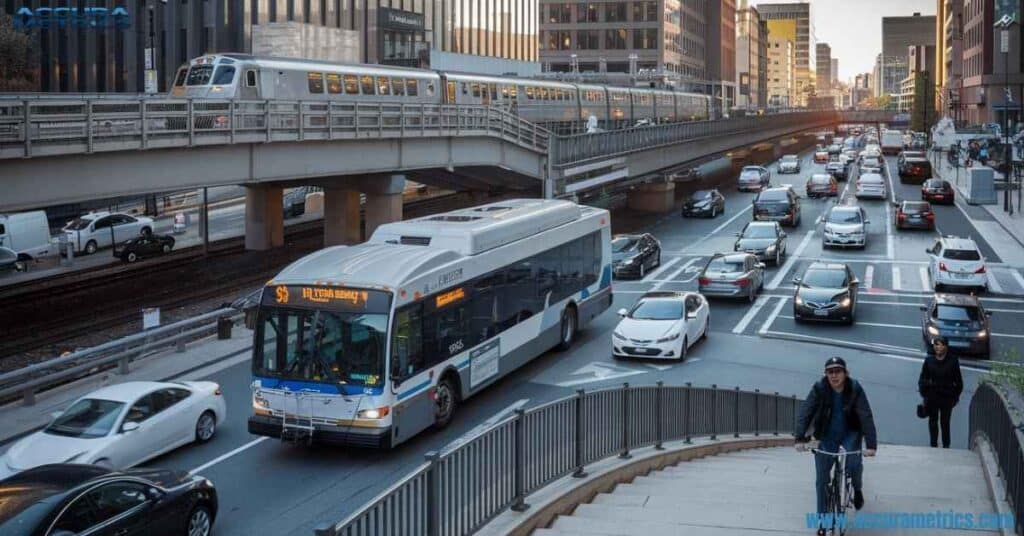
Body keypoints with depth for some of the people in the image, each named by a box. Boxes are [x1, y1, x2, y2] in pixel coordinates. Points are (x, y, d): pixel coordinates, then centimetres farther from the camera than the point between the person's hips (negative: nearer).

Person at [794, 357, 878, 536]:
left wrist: (871, 444, -34)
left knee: (853, 463, -26)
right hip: (826, 436, 1)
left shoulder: (855, 389, -19)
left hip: (850, 434, -1)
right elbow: (805, 412, -24)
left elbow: (866, 416, -24)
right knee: (822, 479, -2)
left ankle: (857, 489, 9)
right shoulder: (819, 388, -19)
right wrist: (800, 438, -36)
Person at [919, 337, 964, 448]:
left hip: (947, 396, -2)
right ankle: (934, 445, 23)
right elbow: (923, 378, 4)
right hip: (932, 396, 2)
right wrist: (923, 392, -3)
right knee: (933, 421, 12)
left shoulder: (953, 361, -4)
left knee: (945, 421, 3)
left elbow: (958, 380, 2)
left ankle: (946, 445, 16)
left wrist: (956, 395, 0)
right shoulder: (929, 360, -1)